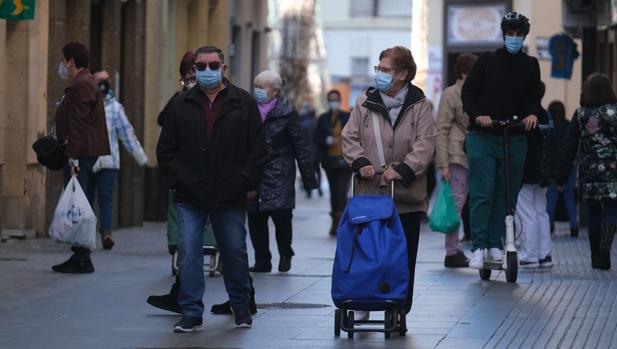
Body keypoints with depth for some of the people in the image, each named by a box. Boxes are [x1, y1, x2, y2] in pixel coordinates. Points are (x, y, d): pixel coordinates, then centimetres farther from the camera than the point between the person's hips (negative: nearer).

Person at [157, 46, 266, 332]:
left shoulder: (243, 103, 3)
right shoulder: (181, 105, 6)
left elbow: (258, 148, 2)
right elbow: (166, 149, 8)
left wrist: (248, 183, -4)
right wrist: (178, 179, -3)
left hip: (230, 198, 0)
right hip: (190, 198, 0)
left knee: (235, 254, 11)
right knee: (189, 254, -6)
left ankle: (241, 308, 28)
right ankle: (191, 313, 0)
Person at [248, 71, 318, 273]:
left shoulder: (286, 113, -3)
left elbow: (300, 146, -2)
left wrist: (309, 178, -4)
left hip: (279, 175, -4)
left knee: (281, 214, -10)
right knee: (255, 218, 3)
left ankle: (285, 255, 15)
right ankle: (262, 261, 14)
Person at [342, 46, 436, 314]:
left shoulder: (420, 106, 1)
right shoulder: (365, 103, 7)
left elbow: (425, 145, -7)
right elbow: (350, 137, 6)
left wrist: (401, 169, -20)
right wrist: (361, 162, -12)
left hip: (406, 198, -1)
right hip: (369, 194, 1)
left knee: (403, 258, 4)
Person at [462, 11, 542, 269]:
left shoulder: (530, 66, 10)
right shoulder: (487, 61, 3)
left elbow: (534, 97, 10)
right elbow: (468, 91, 1)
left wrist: (533, 114, -13)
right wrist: (477, 115, -16)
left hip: (515, 139, 3)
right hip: (483, 137, -3)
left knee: (507, 194, 4)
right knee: (481, 193, -8)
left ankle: (495, 244, 13)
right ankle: (478, 247, -7)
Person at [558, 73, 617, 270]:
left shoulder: (580, 115, 2)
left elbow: (570, 148, 2)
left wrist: (562, 178, 6)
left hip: (589, 172, 2)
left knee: (594, 214, 11)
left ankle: (596, 258, 13)